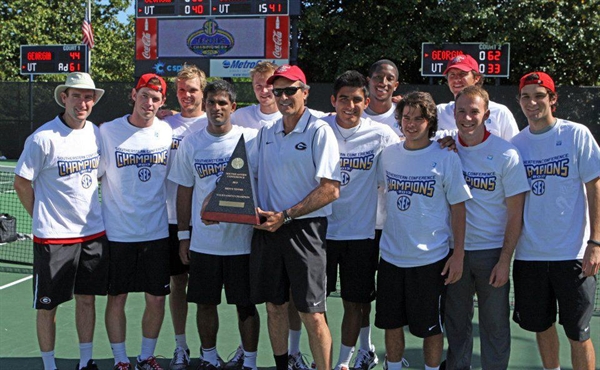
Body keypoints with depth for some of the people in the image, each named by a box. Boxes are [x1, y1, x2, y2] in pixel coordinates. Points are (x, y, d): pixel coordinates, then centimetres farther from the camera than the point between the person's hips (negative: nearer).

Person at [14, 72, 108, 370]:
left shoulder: (96, 134, 4)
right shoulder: (43, 138, -13)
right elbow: (21, 183, -5)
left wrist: (92, 215, 11)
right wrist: (42, 218, 0)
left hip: (93, 233, 5)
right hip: (53, 237, -5)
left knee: (87, 299, 13)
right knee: (47, 306, 5)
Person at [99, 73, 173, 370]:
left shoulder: (168, 132, 3)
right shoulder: (108, 131, -4)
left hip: (157, 231, 2)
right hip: (118, 232, -2)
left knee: (156, 299, 8)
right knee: (116, 298, 6)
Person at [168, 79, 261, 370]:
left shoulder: (251, 138, -3)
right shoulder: (190, 143, 4)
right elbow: (184, 191, 9)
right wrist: (183, 235, 7)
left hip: (242, 238, -2)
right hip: (202, 241, 2)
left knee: (245, 304, 5)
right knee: (205, 303, 11)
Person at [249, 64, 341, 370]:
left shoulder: (319, 131, -7)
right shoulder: (266, 133, 12)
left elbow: (330, 189, -13)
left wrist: (285, 215, -16)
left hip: (304, 228, -5)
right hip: (267, 227, 6)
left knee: (311, 312, -3)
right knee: (274, 305, 13)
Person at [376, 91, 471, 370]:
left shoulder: (446, 158, -8)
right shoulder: (388, 154, 3)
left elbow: (458, 207, -6)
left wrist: (458, 254, -9)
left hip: (431, 258, -3)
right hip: (391, 254, 4)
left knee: (431, 327, 8)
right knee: (391, 323, 13)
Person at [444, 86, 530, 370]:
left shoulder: (506, 154, -9)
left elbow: (515, 213, -7)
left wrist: (505, 260, -11)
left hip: (492, 252, -2)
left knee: (494, 325, 6)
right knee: (456, 322, 12)